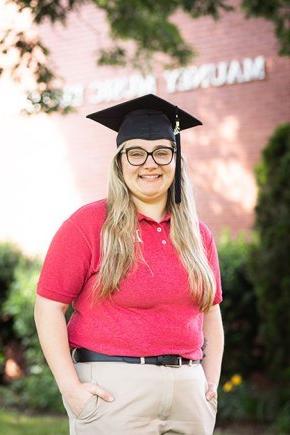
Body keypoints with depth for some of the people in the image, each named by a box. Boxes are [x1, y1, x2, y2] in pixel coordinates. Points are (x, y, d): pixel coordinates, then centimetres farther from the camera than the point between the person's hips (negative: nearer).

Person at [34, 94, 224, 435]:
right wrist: (70, 387, -13)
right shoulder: (88, 224, -3)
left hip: (188, 390, 4)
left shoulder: (197, 234, 11)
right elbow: (48, 307, -6)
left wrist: (212, 385, 7)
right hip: (113, 390, -4)